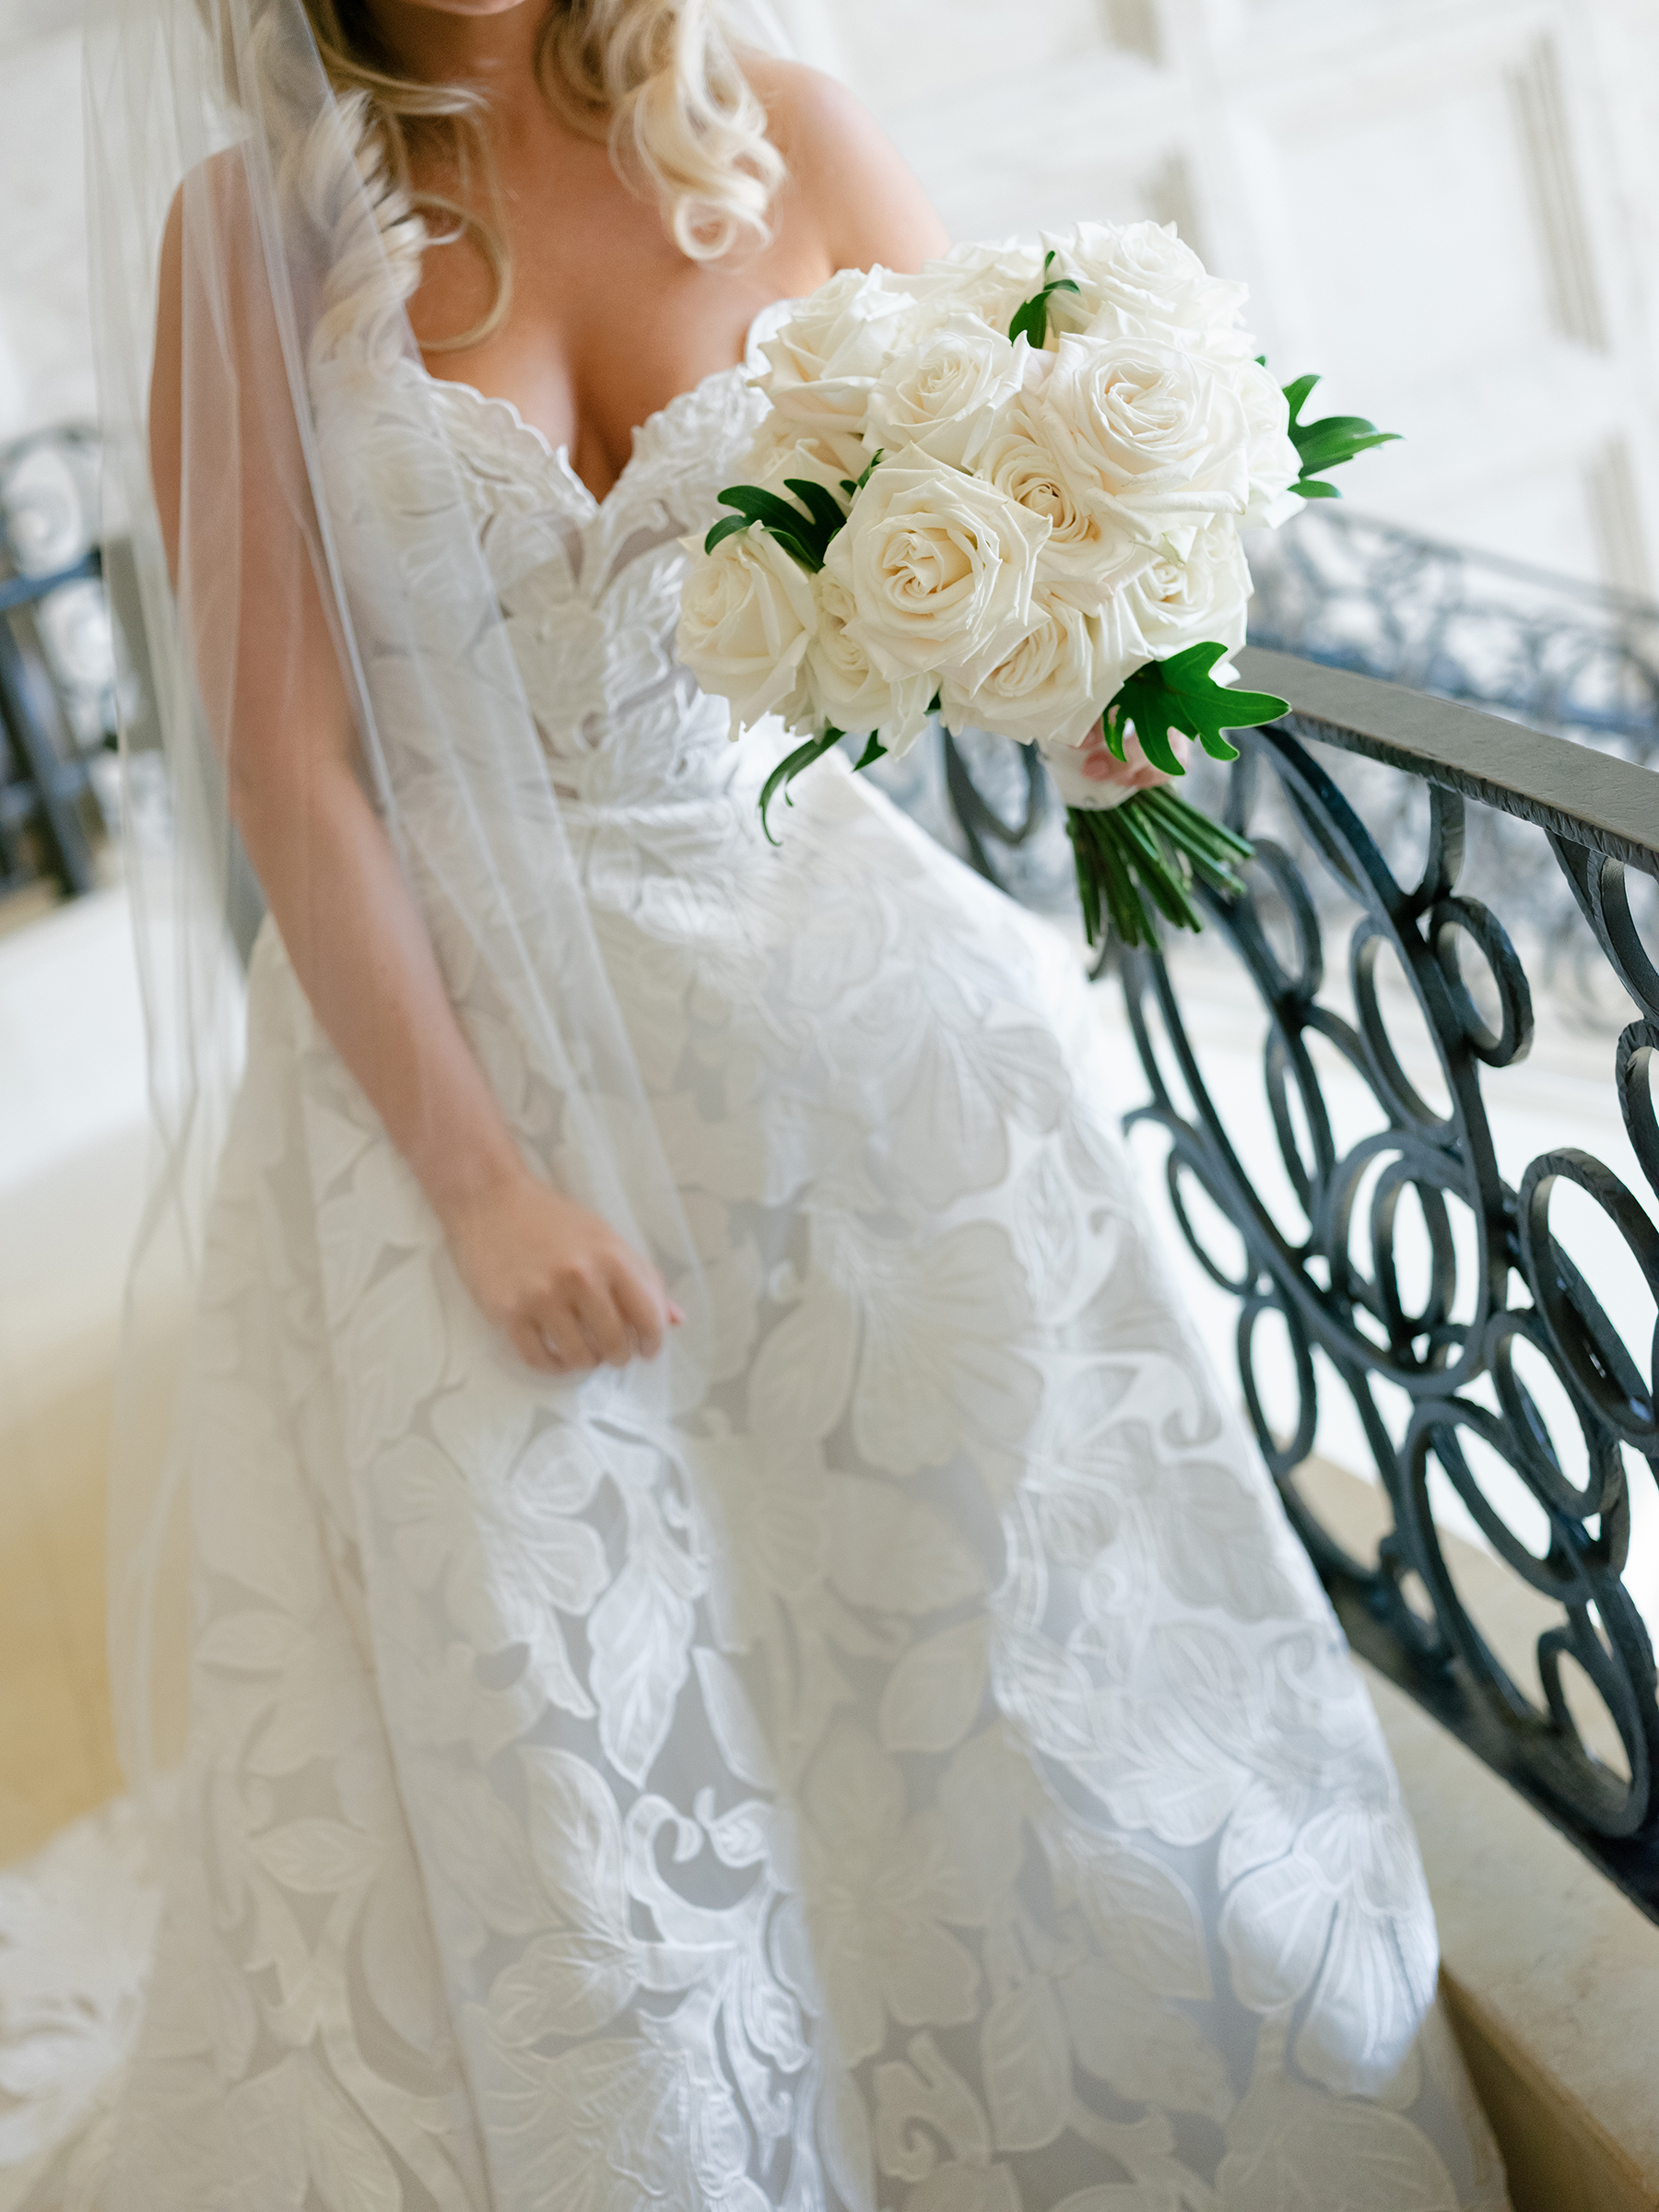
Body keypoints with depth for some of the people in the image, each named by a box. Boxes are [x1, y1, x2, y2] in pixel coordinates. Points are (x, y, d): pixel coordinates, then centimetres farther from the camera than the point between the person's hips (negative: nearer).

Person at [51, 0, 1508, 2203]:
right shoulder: (257, 234, -4)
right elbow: (283, 756, -7)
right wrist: (475, 1175, -13)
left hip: (837, 996, 2)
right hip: (453, 1034, -1)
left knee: (1015, 1674, 4)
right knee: (560, 1809, 0)